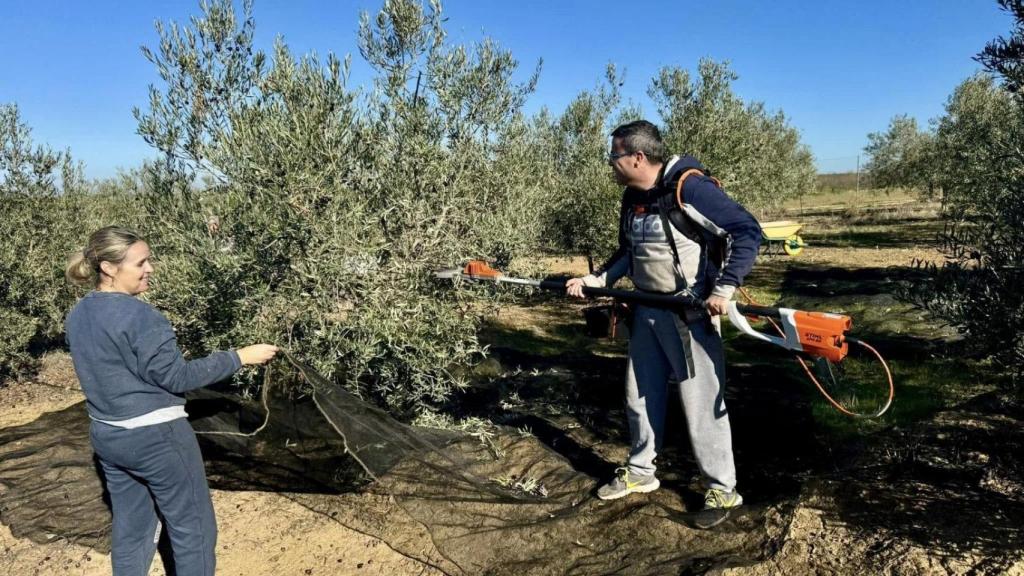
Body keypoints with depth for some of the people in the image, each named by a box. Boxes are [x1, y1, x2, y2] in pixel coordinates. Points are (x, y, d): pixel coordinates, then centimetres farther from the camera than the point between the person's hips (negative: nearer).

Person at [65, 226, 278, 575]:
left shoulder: (77, 316, 5)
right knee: (192, 528, 7)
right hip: (155, 436, -8)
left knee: (130, 529, 20)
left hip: (105, 435, 9)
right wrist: (239, 358, -17)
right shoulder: (136, 314, -22)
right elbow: (174, 376, -20)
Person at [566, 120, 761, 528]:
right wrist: (594, 280, 10)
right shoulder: (632, 197, 7)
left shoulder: (688, 187, -18)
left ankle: (722, 490, 17)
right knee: (640, 396, 15)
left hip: (691, 313, -8)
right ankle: (640, 472, 33)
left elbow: (747, 232, -19)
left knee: (701, 402, 0)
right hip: (647, 311, 8)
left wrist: (724, 288, -23)